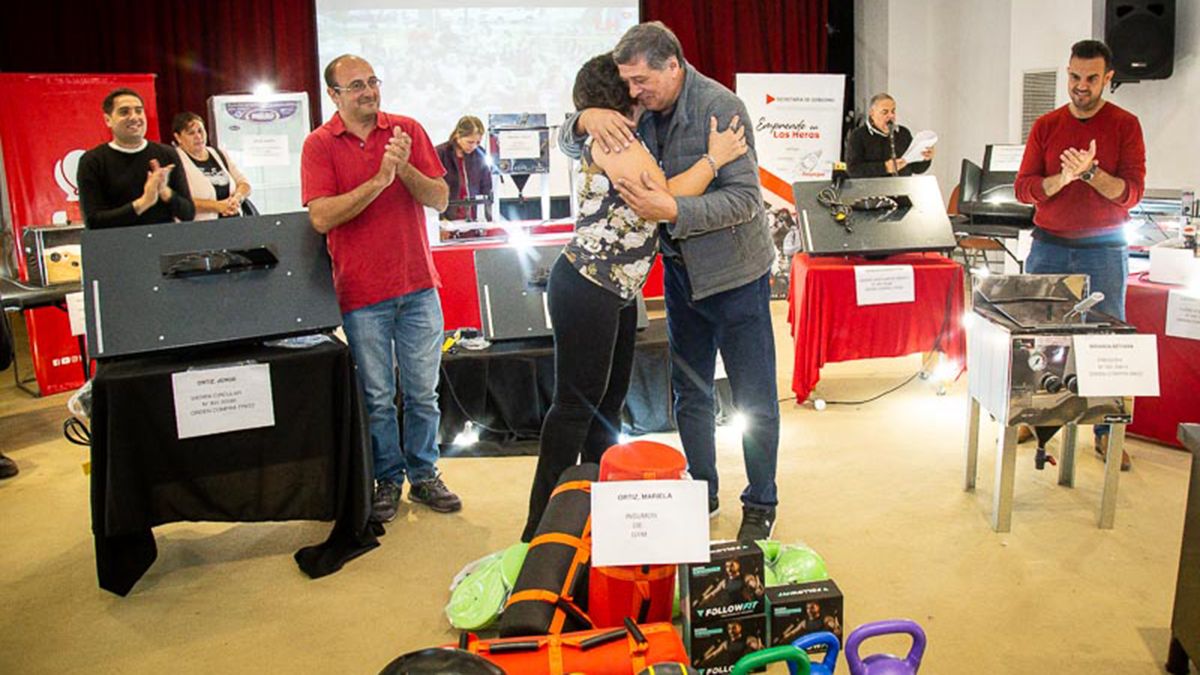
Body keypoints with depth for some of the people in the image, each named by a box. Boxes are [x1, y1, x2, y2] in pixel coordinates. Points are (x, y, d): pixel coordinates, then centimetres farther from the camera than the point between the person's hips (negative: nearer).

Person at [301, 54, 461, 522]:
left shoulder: (408, 130, 5)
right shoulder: (319, 145, -1)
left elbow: (440, 200, 1)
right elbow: (321, 218, -12)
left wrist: (405, 169, -16)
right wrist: (378, 180, -19)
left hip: (418, 285, 2)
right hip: (361, 293, -2)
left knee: (423, 392, 9)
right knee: (378, 398, 7)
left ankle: (423, 474, 24)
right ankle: (388, 480, 24)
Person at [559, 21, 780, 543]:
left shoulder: (720, 108, -19)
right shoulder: (642, 111, -1)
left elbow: (745, 198, -25)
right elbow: (568, 145, 4)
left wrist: (672, 210, -36)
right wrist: (585, 119, -19)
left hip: (733, 272, -6)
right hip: (680, 270, 6)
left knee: (754, 399, 4)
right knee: (689, 392, 15)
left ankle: (760, 507, 20)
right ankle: (702, 494, 32)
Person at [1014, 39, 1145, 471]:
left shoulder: (1125, 125, 0)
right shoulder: (1046, 126, 5)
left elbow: (1132, 192, -7)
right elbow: (1023, 188, -1)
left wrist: (1090, 172, -22)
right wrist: (1062, 178, -18)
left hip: (1103, 249, -1)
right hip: (1048, 245, 2)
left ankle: (1107, 432, 12)